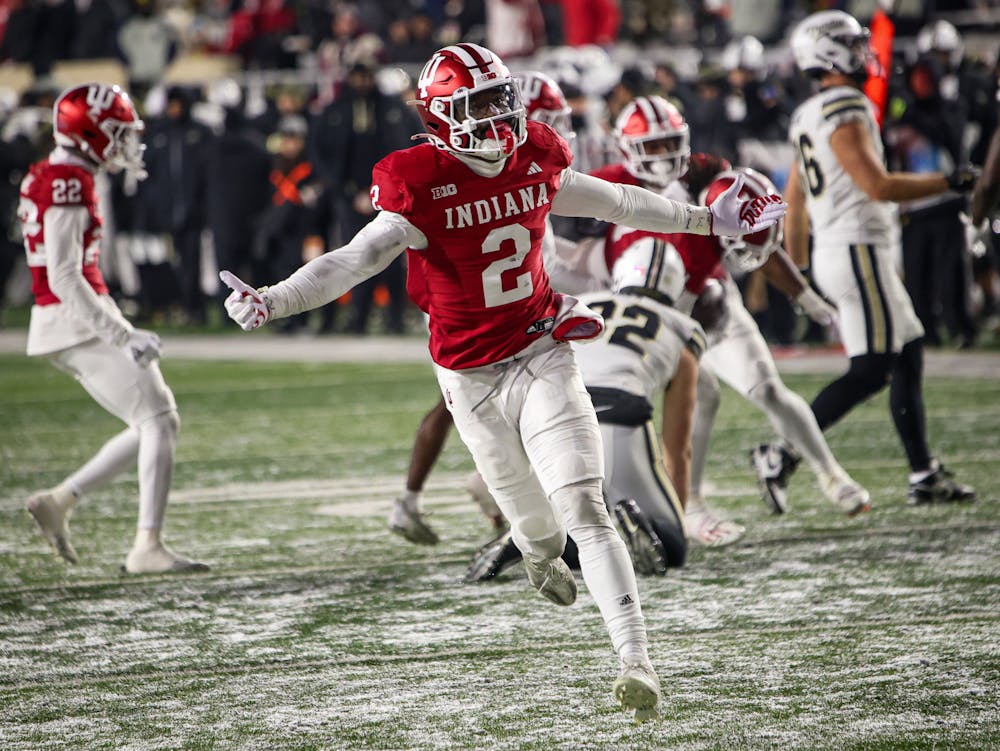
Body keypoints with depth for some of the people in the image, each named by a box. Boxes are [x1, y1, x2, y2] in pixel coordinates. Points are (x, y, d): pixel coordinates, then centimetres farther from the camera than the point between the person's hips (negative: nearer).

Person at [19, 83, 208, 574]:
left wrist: (122, 331, 22)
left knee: (155, 424, 12)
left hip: (78, 326, 10)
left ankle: (59, 501, 14)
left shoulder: (49, 178, 15)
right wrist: (121, 335, -20)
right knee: (158, 420, -9)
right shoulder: (68, 185, -16)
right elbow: (64, 279, -21)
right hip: (78, 324, -10)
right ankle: (148, 547, -11)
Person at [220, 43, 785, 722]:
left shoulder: (536, 164, -2)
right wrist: (271, 302, -41)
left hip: (542, 357, 1)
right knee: (537, 525, 14)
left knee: (585, 512, -13)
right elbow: (352, 262, -25)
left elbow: (617, 203, 15)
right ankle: (543, 558, 53)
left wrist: (709, 221, 26)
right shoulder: (421, 189, -16)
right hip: (473, 379, -1)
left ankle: (636, 658, -18)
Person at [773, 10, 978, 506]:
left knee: (909, 352, 12)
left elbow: (794, 197, 19)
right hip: (858, 249, -10)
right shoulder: (845, 111, -15)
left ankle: (924, 475, 13)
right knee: (871, 371, -9)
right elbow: (879, 186, -20)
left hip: (831, 251, 10)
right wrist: (949, 182, -11)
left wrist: (796, 270, 25)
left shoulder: (808, 115, 14)